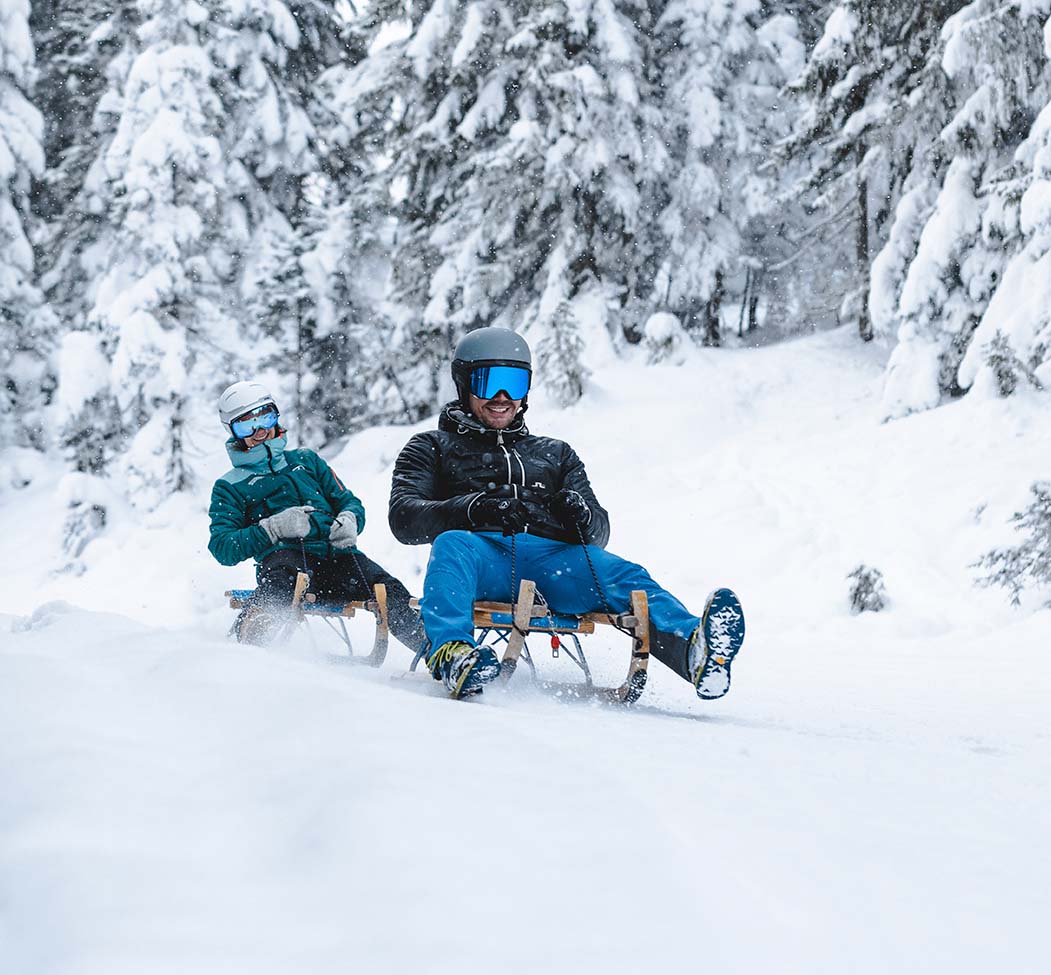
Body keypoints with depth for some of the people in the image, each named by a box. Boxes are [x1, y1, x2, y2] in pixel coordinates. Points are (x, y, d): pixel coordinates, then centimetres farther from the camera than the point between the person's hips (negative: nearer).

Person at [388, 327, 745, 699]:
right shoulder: (433, 447, 25)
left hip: (552, 557, 2)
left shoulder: (555, 455, 34)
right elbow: (404, 518, 5)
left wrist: (582, 516, -7)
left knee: (623, 575, -28)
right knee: (451, 545, -38)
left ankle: (696, 652, -56)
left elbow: (598, 533, 20)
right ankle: (452, 655, -64)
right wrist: (473, 509, -14)